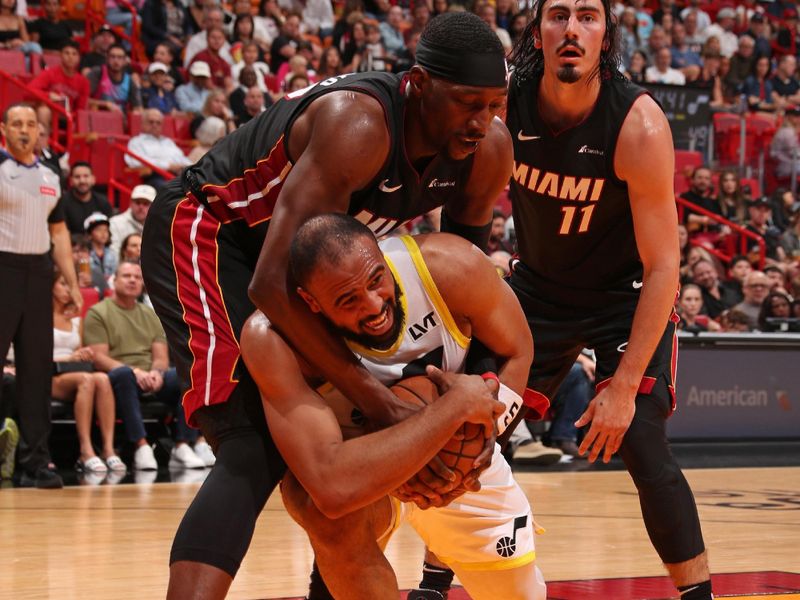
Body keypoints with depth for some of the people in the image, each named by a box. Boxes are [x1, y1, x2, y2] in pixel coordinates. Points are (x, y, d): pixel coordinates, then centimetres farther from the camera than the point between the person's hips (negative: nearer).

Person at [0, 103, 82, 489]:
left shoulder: (50, 178, 15)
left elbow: (58, 232, 19)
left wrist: (72, 282, 14)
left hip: (38, 271, 6)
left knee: (37, 368, 6)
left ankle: (35, 461, 9)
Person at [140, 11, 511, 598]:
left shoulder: (489, 150, -15)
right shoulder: (358, 125, -37)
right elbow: (272, 284, -39)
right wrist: (373, 394, -38)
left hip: (299, 251, 9)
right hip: (205, 232, -9)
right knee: (258, 445, -25)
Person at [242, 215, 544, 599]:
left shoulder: (448, 265, -30)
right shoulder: (275, 340, -38)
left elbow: (516, 354, -10)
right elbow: (332, 486, -49)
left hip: (458, 456, 4)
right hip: (360, 472, -4)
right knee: (331, 511, -36)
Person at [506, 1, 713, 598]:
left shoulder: (639, 125, -28)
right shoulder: (504, 105, -19)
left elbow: (663, 267, -25)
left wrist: (623, 385, -28)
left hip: (627, 296, -3)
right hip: (539, 287, 4)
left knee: (644, 449, -15)